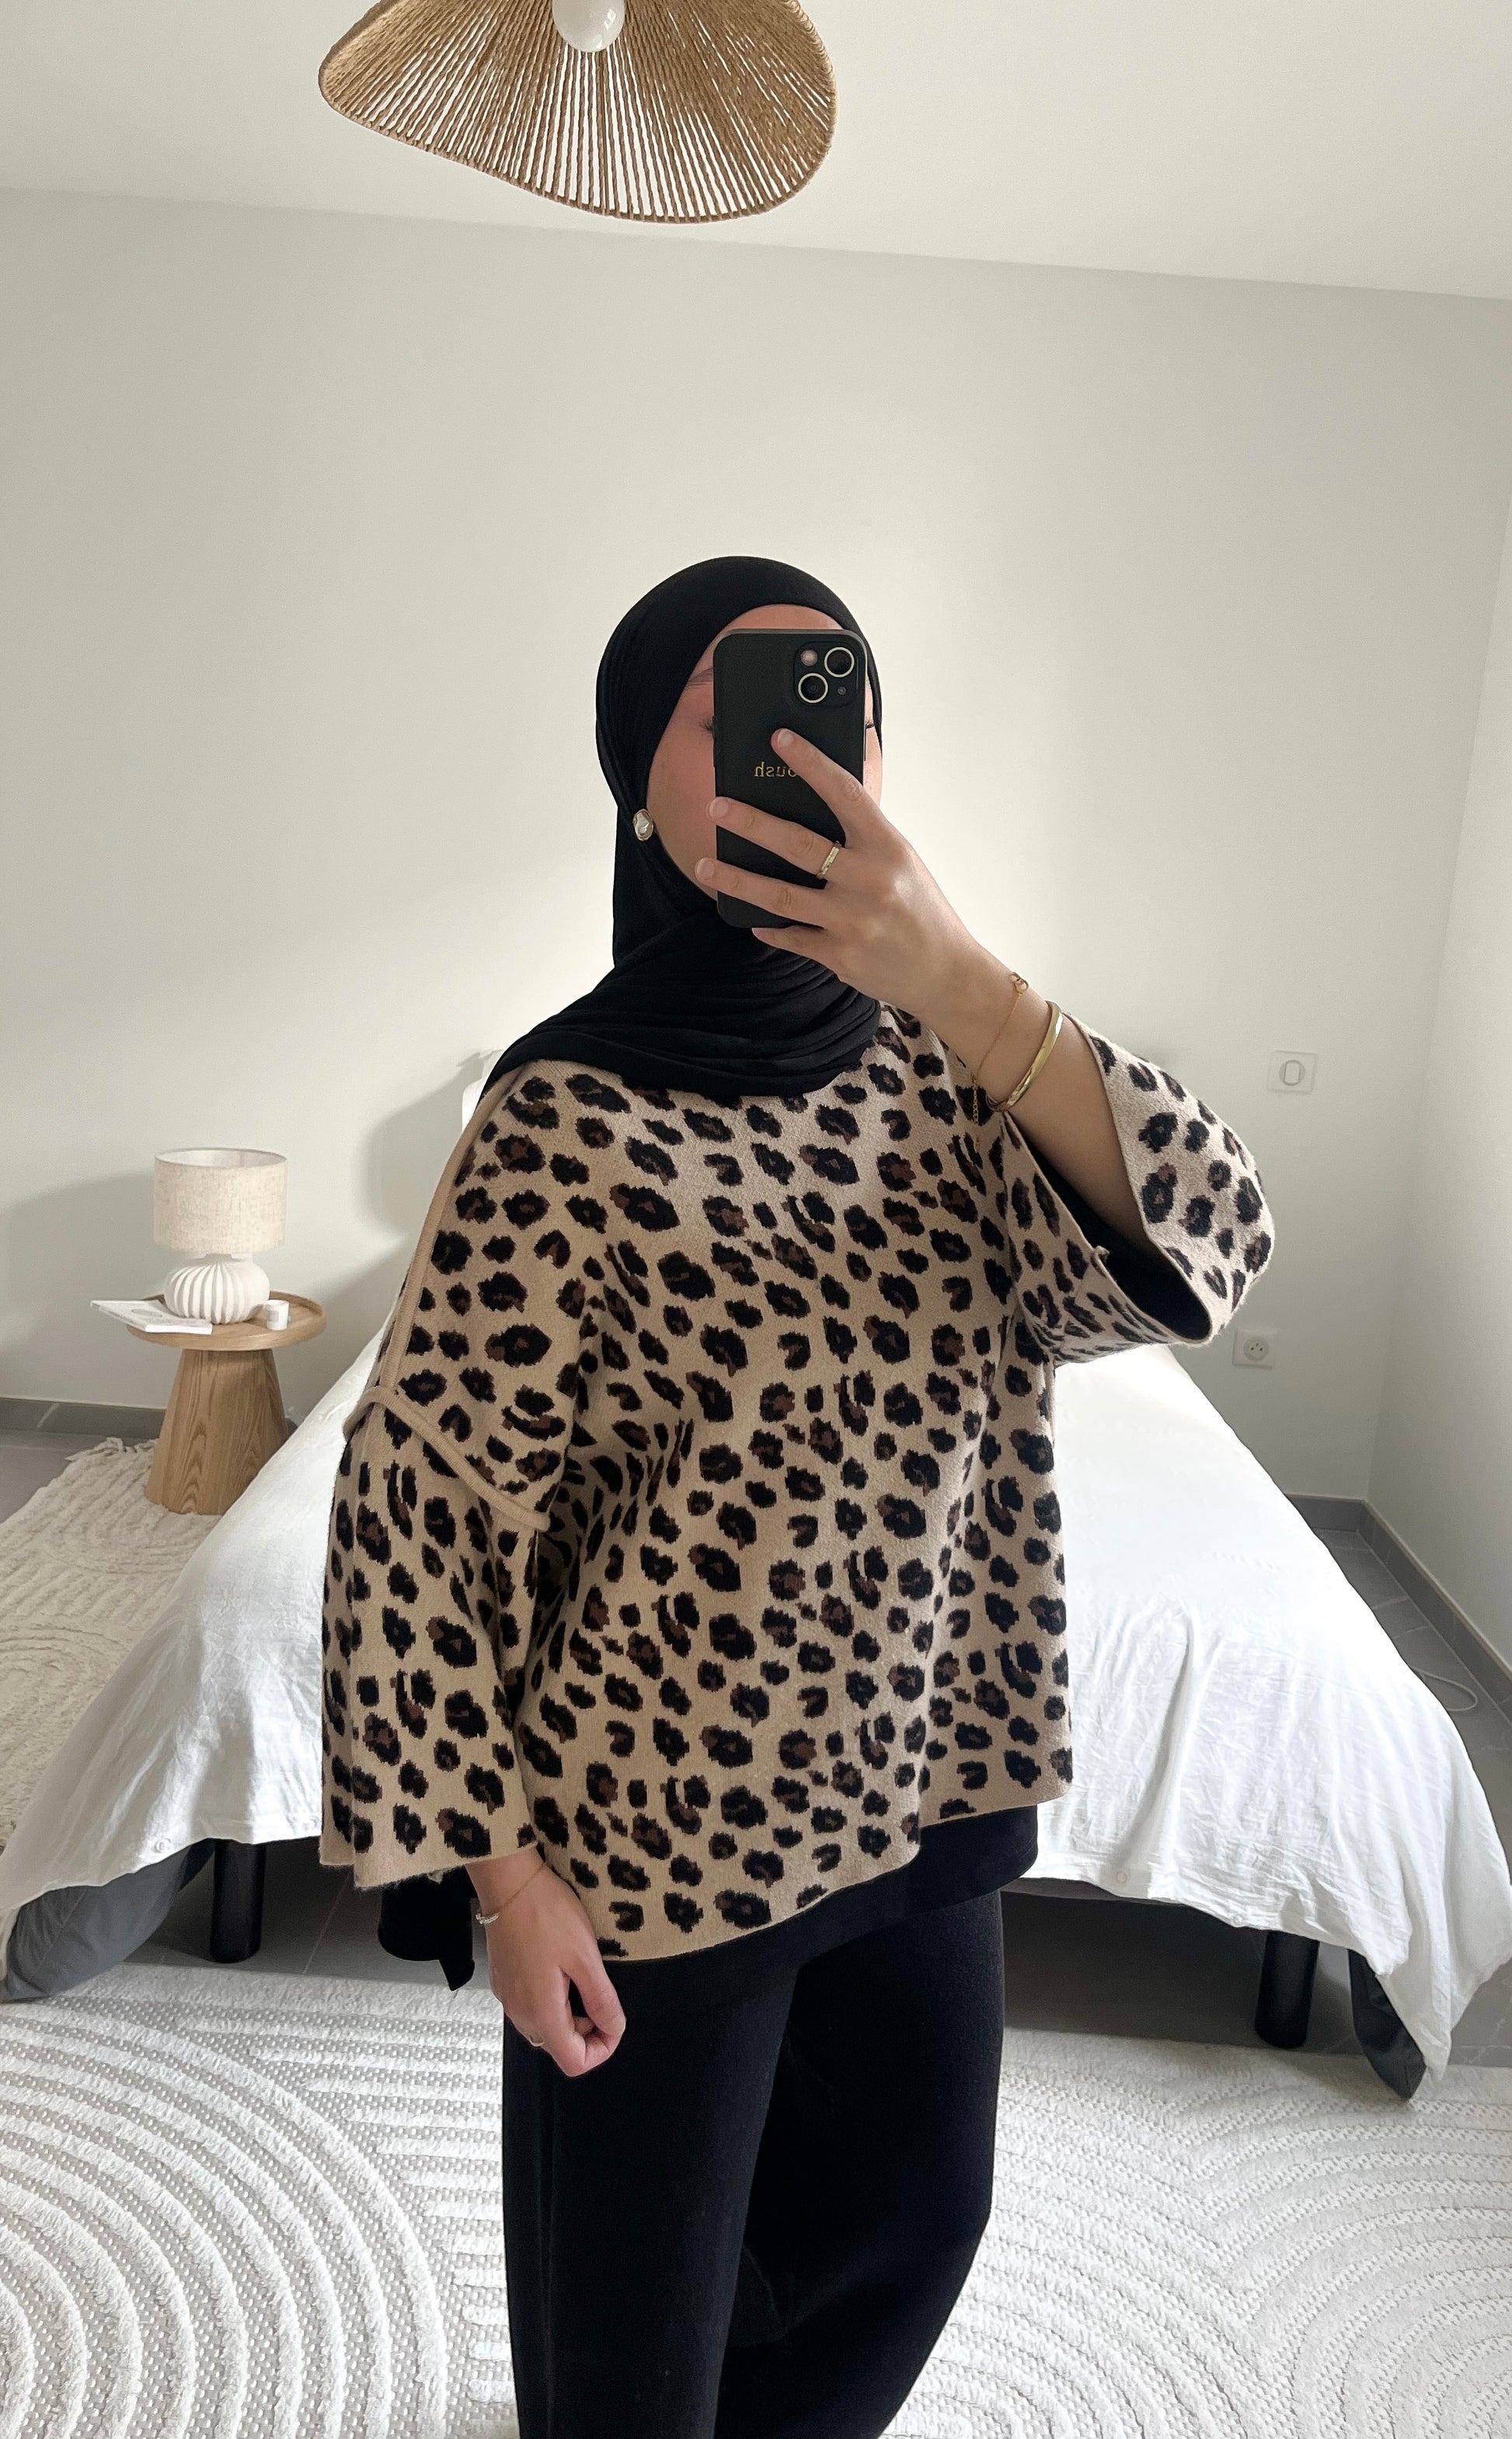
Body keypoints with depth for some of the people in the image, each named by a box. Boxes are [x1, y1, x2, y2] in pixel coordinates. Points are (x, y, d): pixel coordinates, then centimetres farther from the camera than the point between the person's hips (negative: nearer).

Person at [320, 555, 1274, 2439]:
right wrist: (504, 1869, -13)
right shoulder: (571, 1121, -21)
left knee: (916, 2205, 29)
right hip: (666, 1823, -5)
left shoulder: (934, 1063, -5)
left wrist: (957, 978, -31)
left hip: (926, 1787, 6)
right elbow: (422, 1503, -16)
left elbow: (1199, 1255, -19)